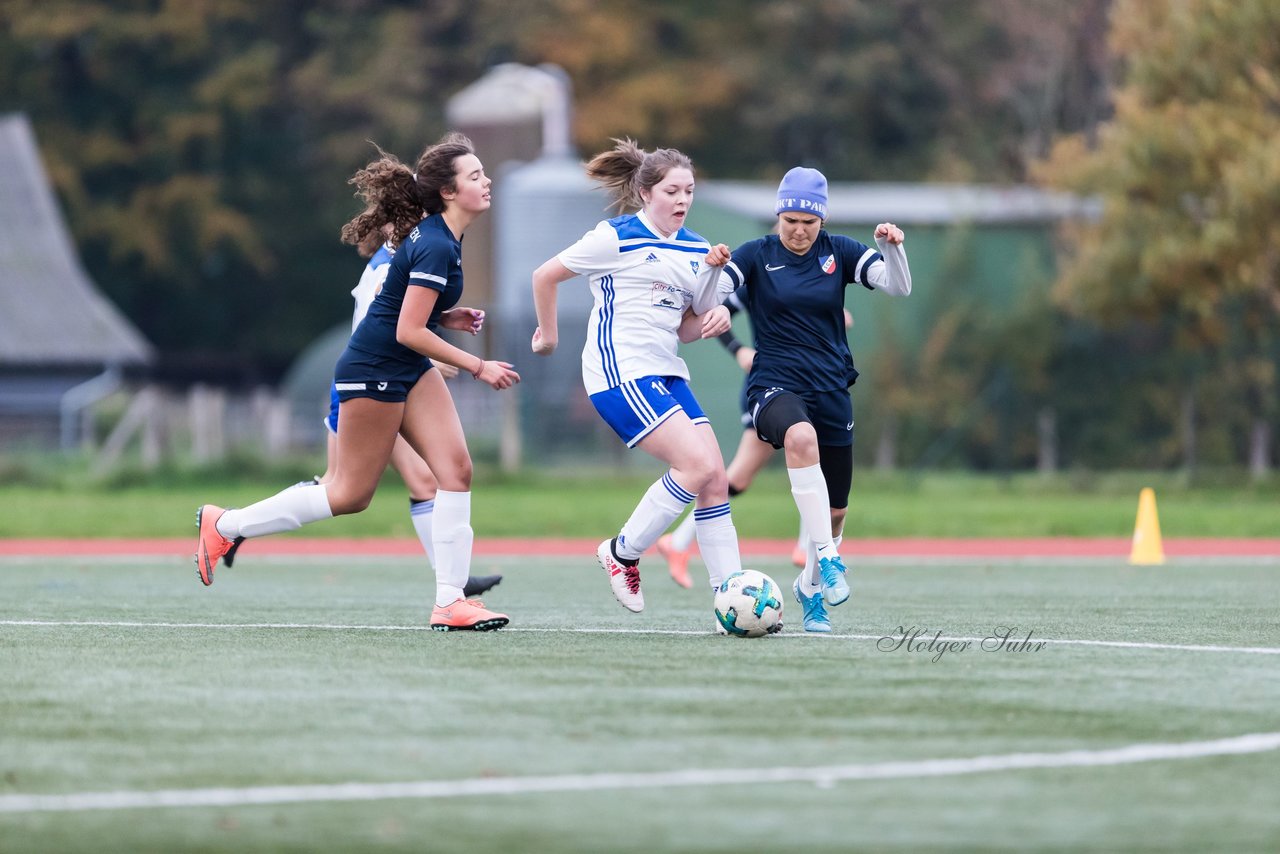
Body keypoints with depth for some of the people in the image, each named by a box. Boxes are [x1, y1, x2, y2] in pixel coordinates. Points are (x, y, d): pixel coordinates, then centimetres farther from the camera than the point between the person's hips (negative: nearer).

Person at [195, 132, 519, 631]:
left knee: (456, 467, -6)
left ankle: (450, 601, -8)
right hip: (372, 370, -9)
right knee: (351, 494, 1)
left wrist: (448, 318, 4)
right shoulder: (435, 247, -23)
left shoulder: (435, 236, 7)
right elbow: (409, 331, -25)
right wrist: (478, 368, -19)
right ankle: (224, 525, 15)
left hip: (409, 369, 9)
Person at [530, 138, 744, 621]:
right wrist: (548, 334, 10)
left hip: (666, 373, 8)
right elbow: (545, 276, 1)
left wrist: (712, 319, 0)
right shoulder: (617, 237, -7)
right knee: (698, 466, -20)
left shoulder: (695, 249, 14)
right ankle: (623, 553, -4)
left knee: (716, 480, -3)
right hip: (620, 370, -8)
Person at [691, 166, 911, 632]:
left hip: (831, 390, 3)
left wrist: (892, 247, -26)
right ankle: (828, 559, -42)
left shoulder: (838, 252, 3)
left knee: (836, 512, 8)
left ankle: (810, 586, 38)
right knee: (801, 436, -40)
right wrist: (712, 268, -32)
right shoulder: (756, 255, -2)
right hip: (775, 386, -3)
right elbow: (703, 302, -11)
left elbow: (899, 286, -7)